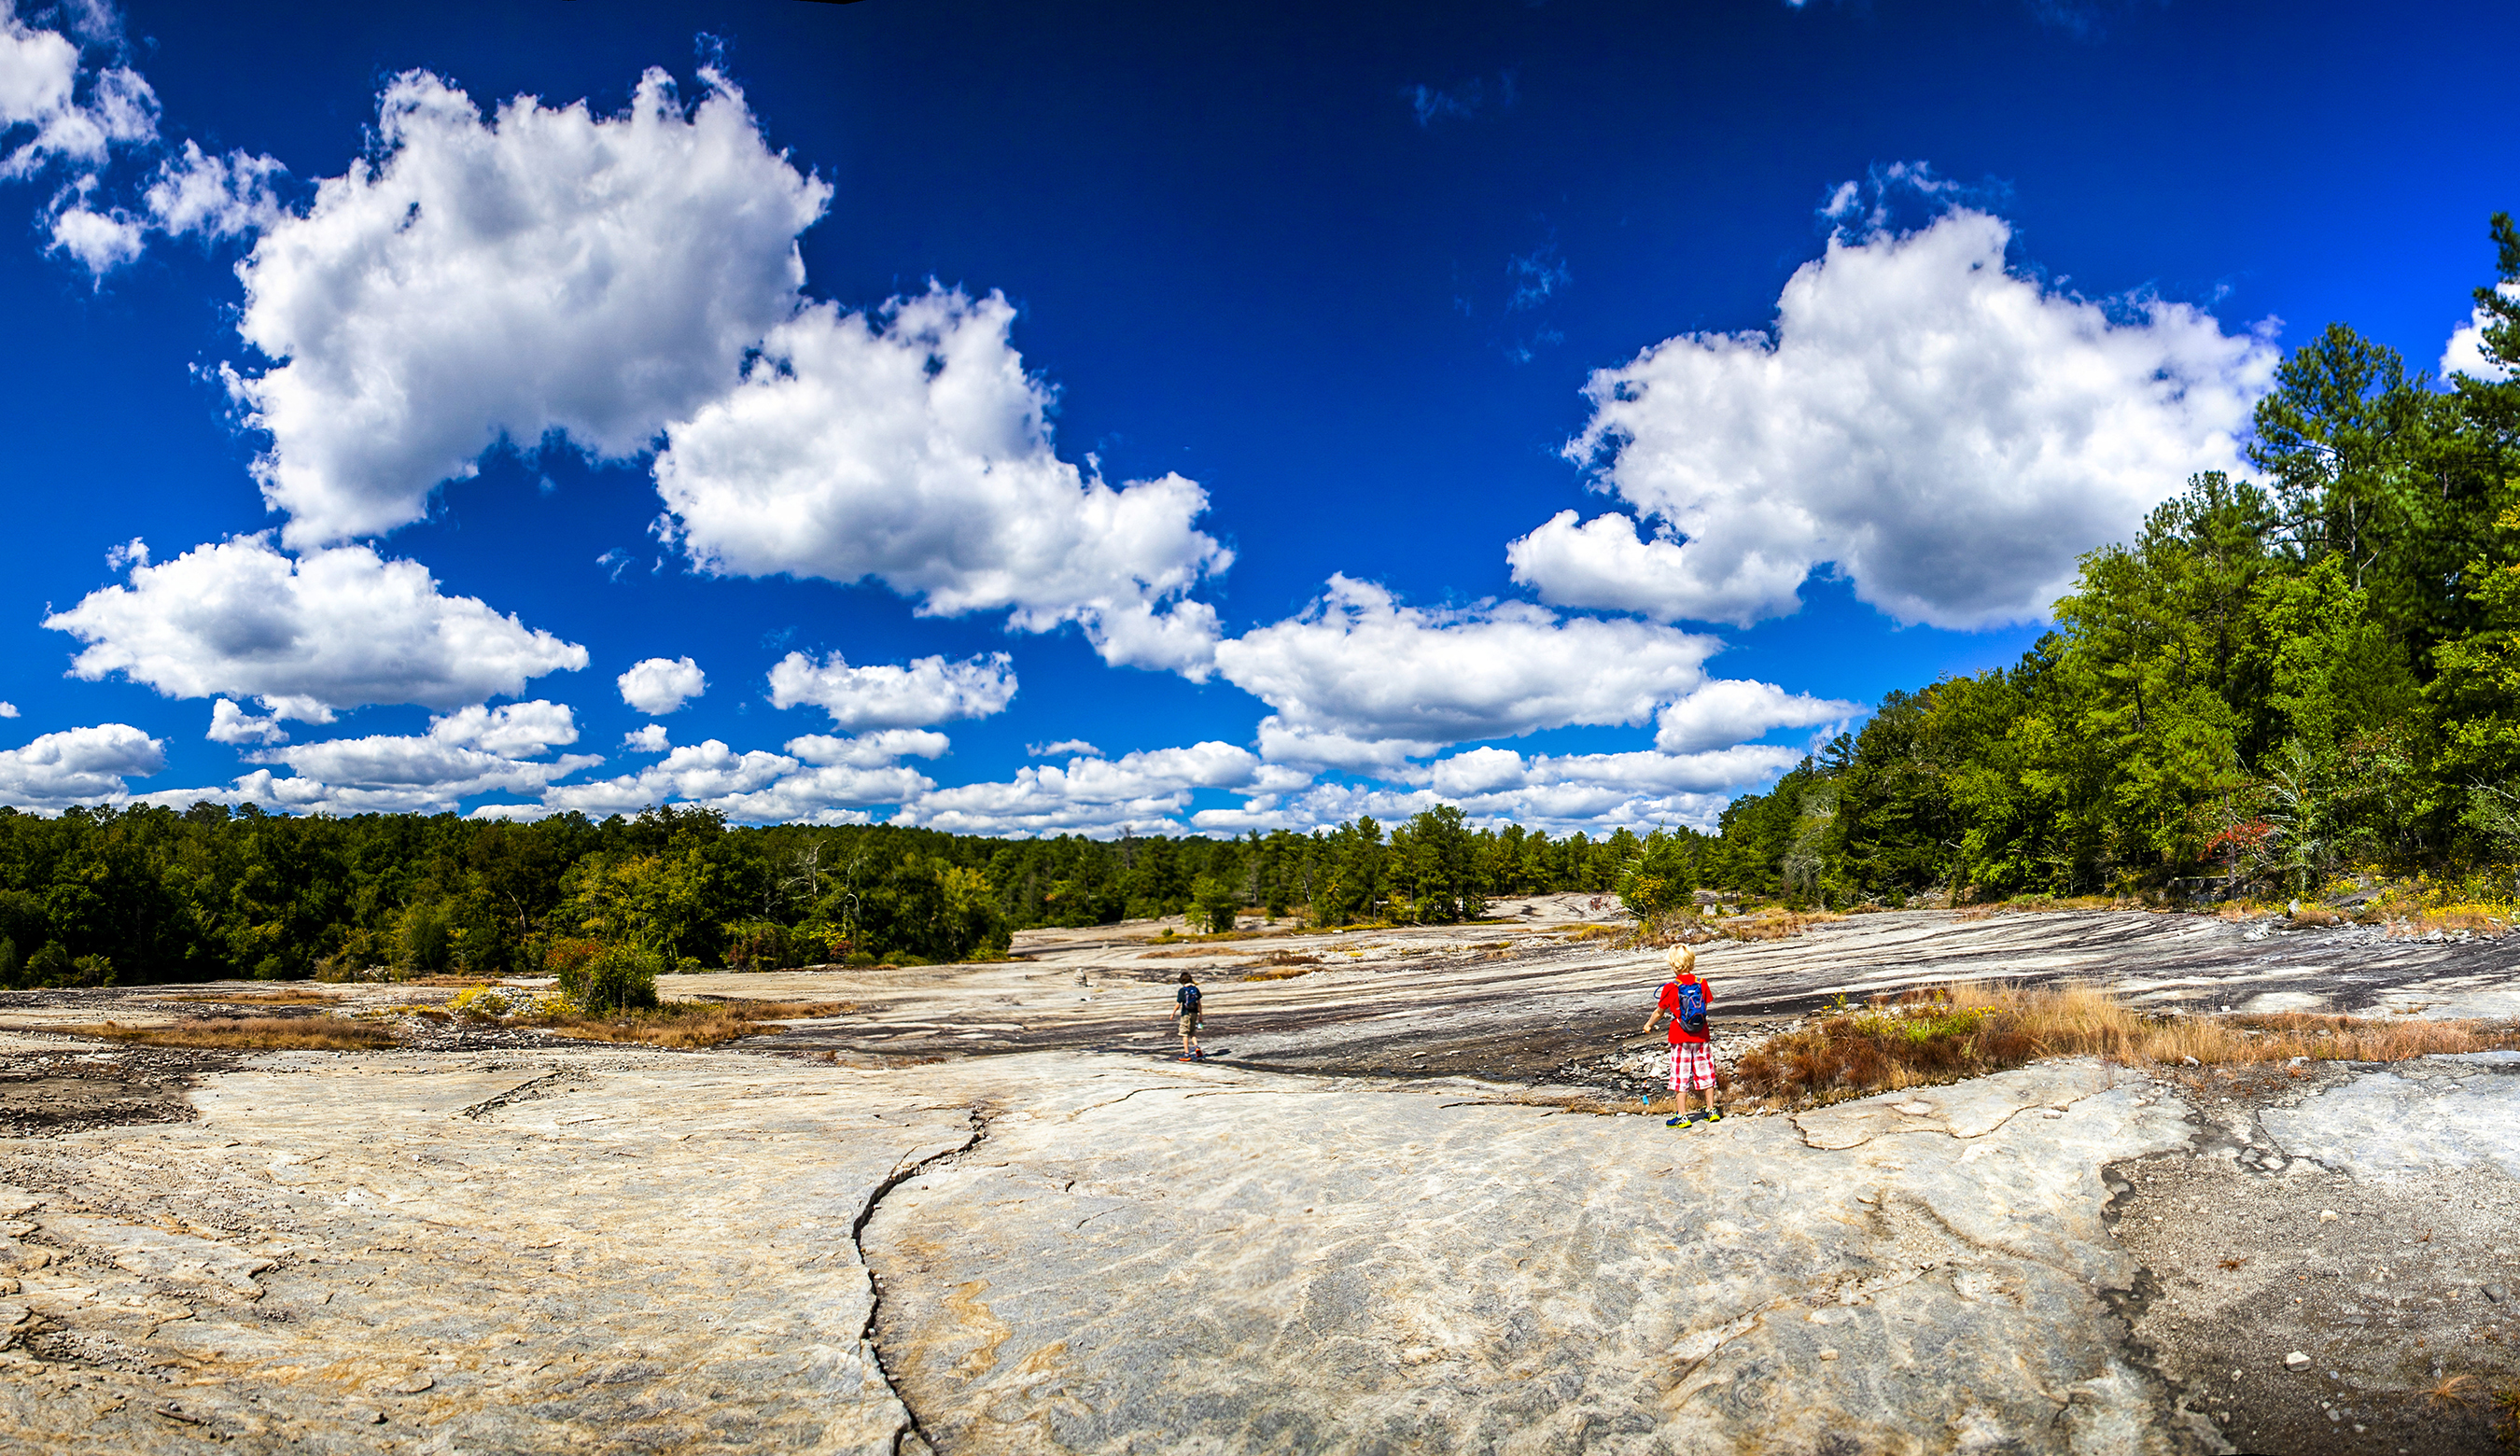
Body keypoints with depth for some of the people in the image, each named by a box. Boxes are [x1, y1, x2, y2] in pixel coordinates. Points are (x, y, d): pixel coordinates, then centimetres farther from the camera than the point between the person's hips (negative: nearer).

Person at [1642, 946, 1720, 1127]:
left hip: (1680, 1038, -4)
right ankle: (1711, 1110, 21)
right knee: (1706, 1073, 14)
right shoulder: (1701, 984, -2)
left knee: (1680, 1076, 1)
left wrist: (1649, 1024, 17)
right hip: (1702, 1037, 4)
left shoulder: (1671, 988, -11)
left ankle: (1682, 1116, 2)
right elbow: (1707, 1006, 11)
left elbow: (1659, 1012, -1)